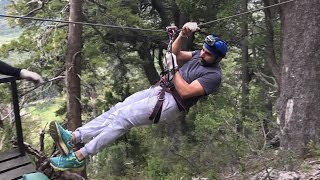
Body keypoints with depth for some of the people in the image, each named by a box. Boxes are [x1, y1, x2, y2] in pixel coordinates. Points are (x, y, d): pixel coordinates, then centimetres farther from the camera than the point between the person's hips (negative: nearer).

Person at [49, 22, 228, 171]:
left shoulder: (214, 75, -13)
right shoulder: (201, 54, 14)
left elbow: (185, 91, -21)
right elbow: (175, 53, 24)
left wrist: (174, 68, -15)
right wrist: (183, 35, 8)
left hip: (171, 103, -9)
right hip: (160, 90, 9)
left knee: (123, 118, -19)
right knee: (117, 110, -8)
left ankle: (79, 157, -18)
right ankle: (73, 138, -15)